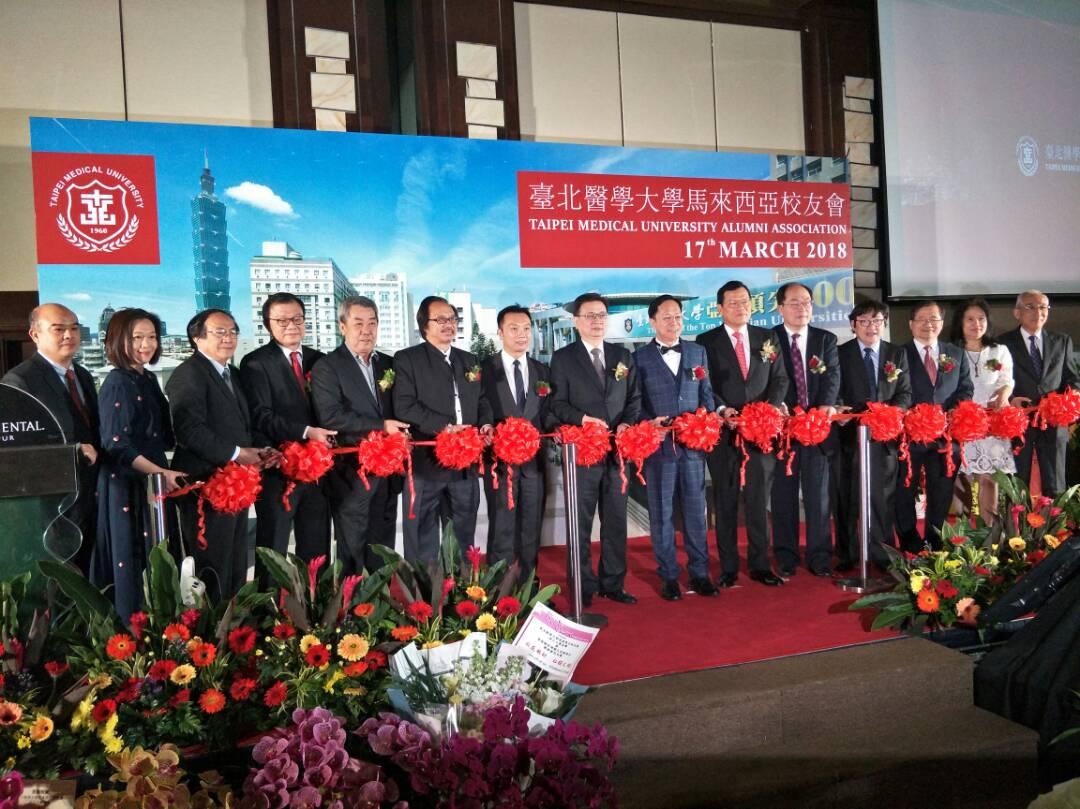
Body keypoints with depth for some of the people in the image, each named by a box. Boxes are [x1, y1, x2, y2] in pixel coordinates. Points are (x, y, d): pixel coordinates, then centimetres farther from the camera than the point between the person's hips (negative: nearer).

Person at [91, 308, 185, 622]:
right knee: (133, 562, 1)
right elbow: (116, 444, -18)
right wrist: (160, 472, -19)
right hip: (127, 486, -8)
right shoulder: (117, 383, -13)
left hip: (153, 483, 8)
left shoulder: (148, 378, 11)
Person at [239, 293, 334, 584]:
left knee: (317, 549, 12)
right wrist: (306, 432, -23)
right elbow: (261, 417, -14)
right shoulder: (255, 363, -4)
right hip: (278, 468, -5)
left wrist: (328, 438, -4)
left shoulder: (318, 360, 13)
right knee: (272, 548, 3)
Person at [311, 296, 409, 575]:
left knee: (383, 547, 13)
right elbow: (331, 417, -18)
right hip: (351, 471, -5)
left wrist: (401, 432, -3)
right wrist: (381, 426, -19)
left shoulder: (388, 364, 12)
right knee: (352, 548, 2)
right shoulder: (327, 367, -6)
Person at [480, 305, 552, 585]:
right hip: (500, 457, -4)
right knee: (502, 528, 0)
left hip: (534, 458, 4)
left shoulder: (542, 371, 11)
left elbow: (547, 414, 11)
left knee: (531, 528, 10)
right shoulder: (485, 369, -1)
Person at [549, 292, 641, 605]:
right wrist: (582, 418, -20)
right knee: (581, 522, 3)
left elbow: (634, 398, 11)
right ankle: (582, 587, 12)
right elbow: (557, 403, -3)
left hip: (617, 449, 4)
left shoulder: (623, 356, 13)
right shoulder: (563, 358, 1)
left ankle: (613, 583, 20)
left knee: (616, 520, 9)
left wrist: (627, 423, -8)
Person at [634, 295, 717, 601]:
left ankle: (699, 572, 19)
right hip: (658, 445, -2)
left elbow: (706, 394, 12)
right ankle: (669, 576, 16)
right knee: (662, 514, 5)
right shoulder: (640, 357, 2)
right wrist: (651, 423, -16)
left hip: (693, 443, 2)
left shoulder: (698, 352, 11)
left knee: (696, 510, 8)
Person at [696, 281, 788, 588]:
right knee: (725, 501, 6)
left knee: (759, 499, 8)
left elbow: (780, 378, 8)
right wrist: (722, 410, -18)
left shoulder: (767, 338, 10)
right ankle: (728, 568, 14)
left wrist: (770, 408, -9)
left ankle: (760, 565, 17)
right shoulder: (706, 341, 1)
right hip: (723, 430, -2)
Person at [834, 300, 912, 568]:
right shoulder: (840, 353, 2)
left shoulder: (897, 354, 9)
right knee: (847, 496, 5)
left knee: (883, 495, 7)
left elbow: (905, 394, 5)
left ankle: (883, 554, 16)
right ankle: (847, 554, 15)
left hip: (885, 435, 2)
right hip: (850, 432, -2)